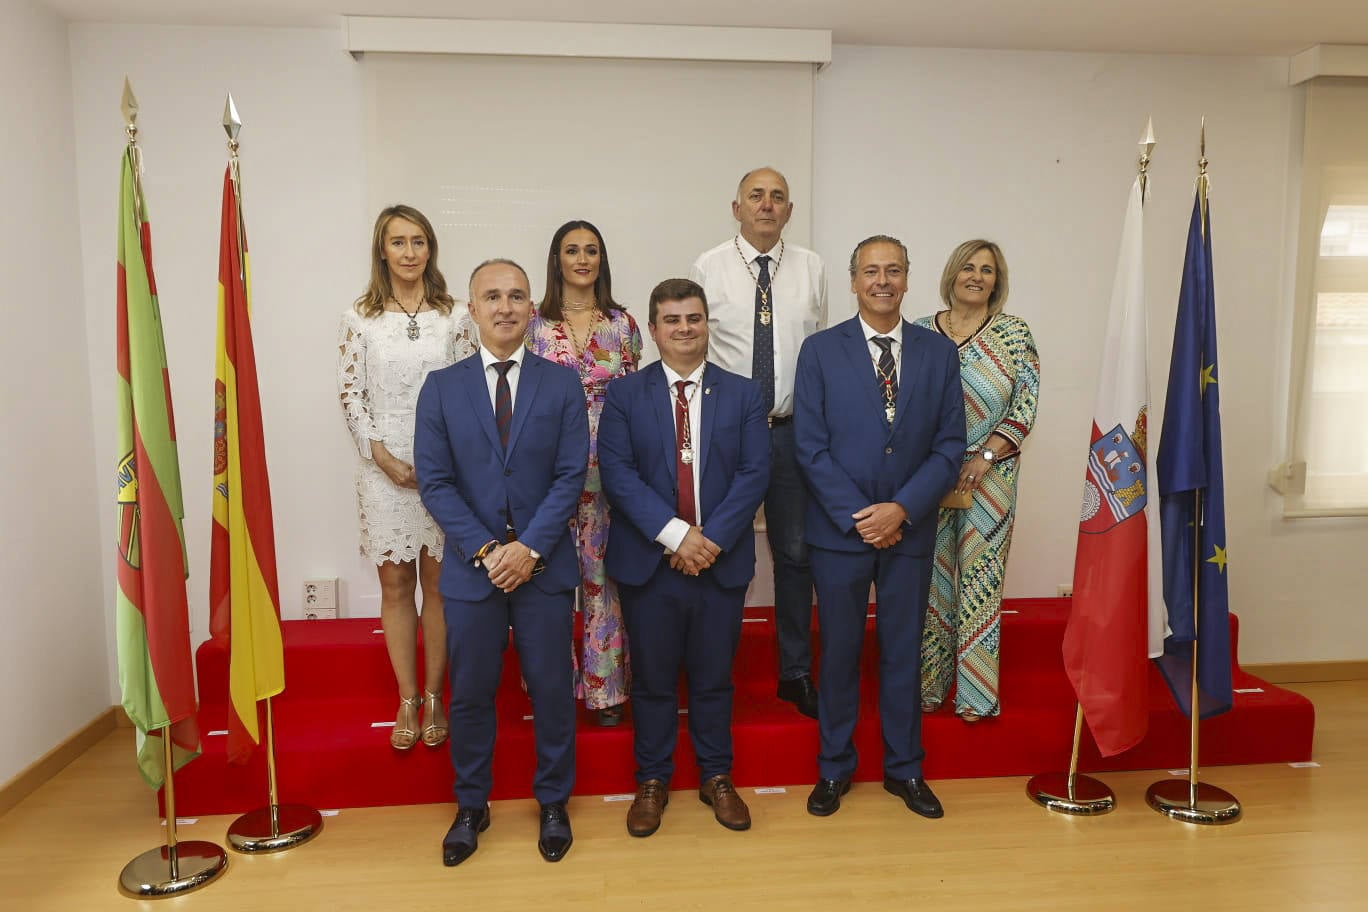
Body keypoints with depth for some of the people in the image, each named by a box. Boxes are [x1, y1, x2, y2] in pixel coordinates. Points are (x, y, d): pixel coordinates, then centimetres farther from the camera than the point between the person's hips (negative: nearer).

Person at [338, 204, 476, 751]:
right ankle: (407, 701, 19)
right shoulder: (359, 318, 3)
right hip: (384, 465, 0)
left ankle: (434, 697, 18)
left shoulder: (453, 316, 3)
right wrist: (383, 456, -9)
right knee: (395, 583, 7)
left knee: (438, 580, 5)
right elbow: (351, 393, 1)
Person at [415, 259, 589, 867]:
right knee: (470, 693, 11)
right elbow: (434, 481, -3)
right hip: (471, 566, 1)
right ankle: (471, 807, 32)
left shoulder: (561, 384, 1)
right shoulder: (442, 388, 3)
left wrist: (529, 548, -14)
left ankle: (553, 804, 30)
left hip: (545, 565, 0)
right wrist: (485, 550, -13)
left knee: (552, 690, 10)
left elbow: (571, 475, -5)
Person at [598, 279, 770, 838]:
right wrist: (675, 534, -19)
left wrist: (711, 538, -15)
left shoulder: (743, 395, 5)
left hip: (722, 561, 1)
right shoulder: (624, 396, 2)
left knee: (714, 677, 13)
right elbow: (617, 473, -9)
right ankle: (652, 782, 28)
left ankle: (717, 777, 31)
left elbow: (754, 473, -3)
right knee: (652, 679, 10)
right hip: (648, 562, -1)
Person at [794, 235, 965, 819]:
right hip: (839, 530, -1)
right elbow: (811, 447, -7)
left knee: (904, 651, 13)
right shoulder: (820, 351, -2)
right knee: (838, 652, 10)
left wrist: (902, 509, -12)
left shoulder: (939, 352, 4)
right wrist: (858, 517, -13)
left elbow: (949, 444, 0)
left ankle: (904, 768, 30)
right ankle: (834, 768, 28)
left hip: (910, 530, 2)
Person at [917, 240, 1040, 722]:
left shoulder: (1015, 333, 1)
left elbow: (1026, 402, -4)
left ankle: (976, 691, 15)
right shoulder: (919, 333, 5)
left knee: (980, 580, 3)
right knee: (929, 578, 8)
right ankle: (927, 684, 21)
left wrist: (985, 455, -13)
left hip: (989, 475, -1)